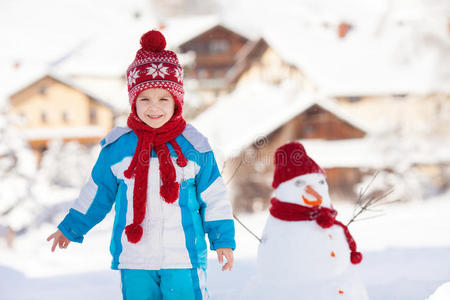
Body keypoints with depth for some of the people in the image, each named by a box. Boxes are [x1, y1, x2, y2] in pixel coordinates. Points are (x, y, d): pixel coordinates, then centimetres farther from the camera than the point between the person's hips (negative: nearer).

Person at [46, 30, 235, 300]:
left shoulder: (194, 146, -1)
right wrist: (71, 228, 20)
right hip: (134, 261, 2)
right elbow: (98, 192, 14)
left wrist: (223, 239, 4)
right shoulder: (116, 147, 2)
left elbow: (213, 197, 6)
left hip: (184, 259, -1)